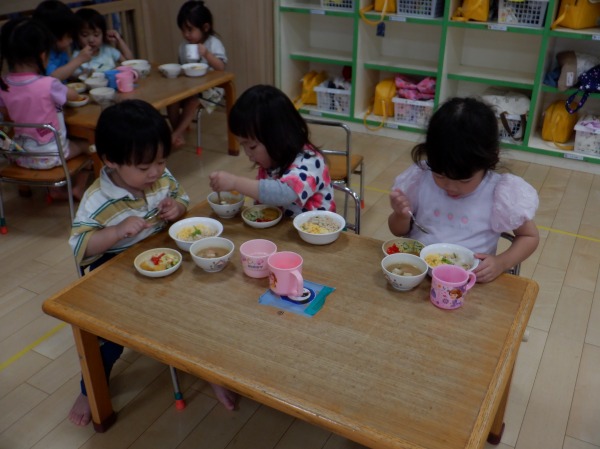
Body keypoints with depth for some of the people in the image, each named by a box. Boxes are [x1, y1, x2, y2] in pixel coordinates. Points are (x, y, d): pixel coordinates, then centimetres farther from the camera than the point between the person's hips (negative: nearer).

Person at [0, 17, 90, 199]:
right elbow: (73, 95, -4)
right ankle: (78, 188, 21)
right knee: (87, 144, 18)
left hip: (20, 155, 5)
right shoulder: (48, 84, -23)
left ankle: (56, 188, 27)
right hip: (51, 155, -5)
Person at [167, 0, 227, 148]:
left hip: (210, 87, -5)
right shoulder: (183, 45, 7)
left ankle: (176, 134, -22)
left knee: (192, 101, -32)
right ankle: (178, 134, -9)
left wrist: (206, 54, -35)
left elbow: (221, 67, -21)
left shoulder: (214, 43, -9)